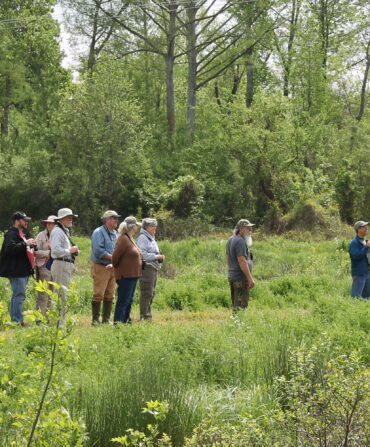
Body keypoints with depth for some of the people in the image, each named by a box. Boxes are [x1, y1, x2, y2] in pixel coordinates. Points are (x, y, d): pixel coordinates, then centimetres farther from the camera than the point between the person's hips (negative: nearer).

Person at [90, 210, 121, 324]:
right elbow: (98, 250, -17)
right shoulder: (98, 232, -7)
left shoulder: (115, 234, 17)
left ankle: (106, 319, 15)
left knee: (110, 295, 8)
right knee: (98, 295, -7)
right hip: (100, 267, -7)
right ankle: (95, 320, -3)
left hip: (112, 267, 7)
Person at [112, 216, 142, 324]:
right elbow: (115, 257, -18)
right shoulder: (123, 239, -16)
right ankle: (118, 322, -7)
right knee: (123, 302, -8)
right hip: (125, 275, -10)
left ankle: (126, 321, 20)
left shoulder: (130, 239, 14)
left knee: (129, 301, 14)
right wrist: (117, 267, -5)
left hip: (132, 275, 10)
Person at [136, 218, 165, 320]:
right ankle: (144, 316, -8)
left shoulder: (152, 238, 20)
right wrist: (157, 256, -16)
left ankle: (148, 315, 18)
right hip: (146, 268, -10)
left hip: (154, 268, 10)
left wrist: (160, 257, 8)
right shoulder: (142, 238, -10)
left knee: (151, 293, 12)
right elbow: (143, 254, -19)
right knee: (146, 293, -10)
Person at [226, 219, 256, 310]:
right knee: (241, 306, -9)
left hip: (231, 275, 10)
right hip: (241, 277, -10)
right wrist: (250, 278, -21)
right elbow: (242, 261, -22)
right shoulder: (240, 241, -16)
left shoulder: (230, 240, 13)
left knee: (235, 304, 13)